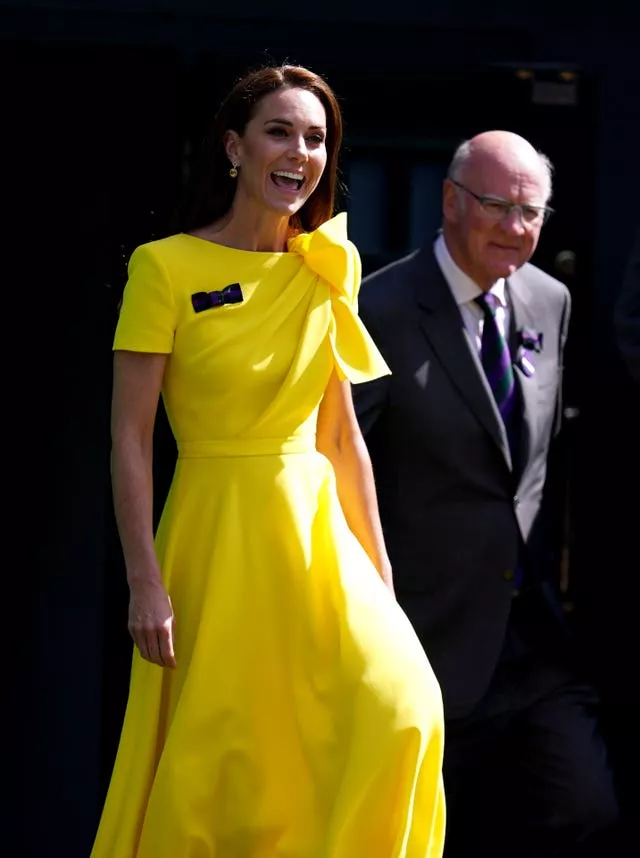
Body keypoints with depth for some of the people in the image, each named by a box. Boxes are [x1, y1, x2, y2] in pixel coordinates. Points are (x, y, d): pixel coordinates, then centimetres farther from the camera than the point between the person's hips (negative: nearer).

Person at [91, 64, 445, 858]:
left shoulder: (325, 272, 8)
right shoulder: (166, 267, -7)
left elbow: (342, 434, 12)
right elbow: (129, 437, -8)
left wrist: (378, 574, 10)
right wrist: (146, 584, -14)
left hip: (316, 528, 4)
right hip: (216, 534, -4)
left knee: (399, 704, -14)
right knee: (210, 762, 1)